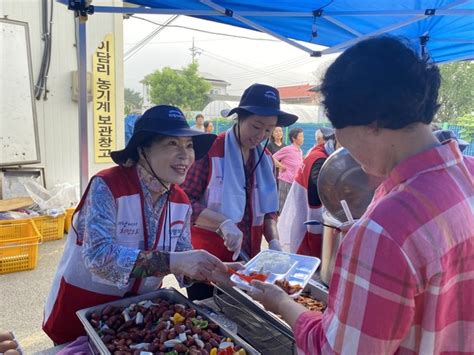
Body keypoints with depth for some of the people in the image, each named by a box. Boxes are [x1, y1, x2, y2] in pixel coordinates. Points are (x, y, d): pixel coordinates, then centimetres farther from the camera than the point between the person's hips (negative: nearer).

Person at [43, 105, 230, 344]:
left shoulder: (180, 201, -6)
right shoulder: (107, 186, -23)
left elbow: (183, 261, -2)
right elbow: (99, 256, -33)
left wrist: (217, 272, -20)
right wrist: (171, 261, -39)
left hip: (140, 308, 5)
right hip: (83, 310, -4)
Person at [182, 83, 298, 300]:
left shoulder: (265, 158, 4)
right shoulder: (210, 150, -15)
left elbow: (268, 208, 10)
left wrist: (273, 240, -6)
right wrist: (223, 223, -27)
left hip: (247, 260, 5)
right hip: (206, 261, -5)